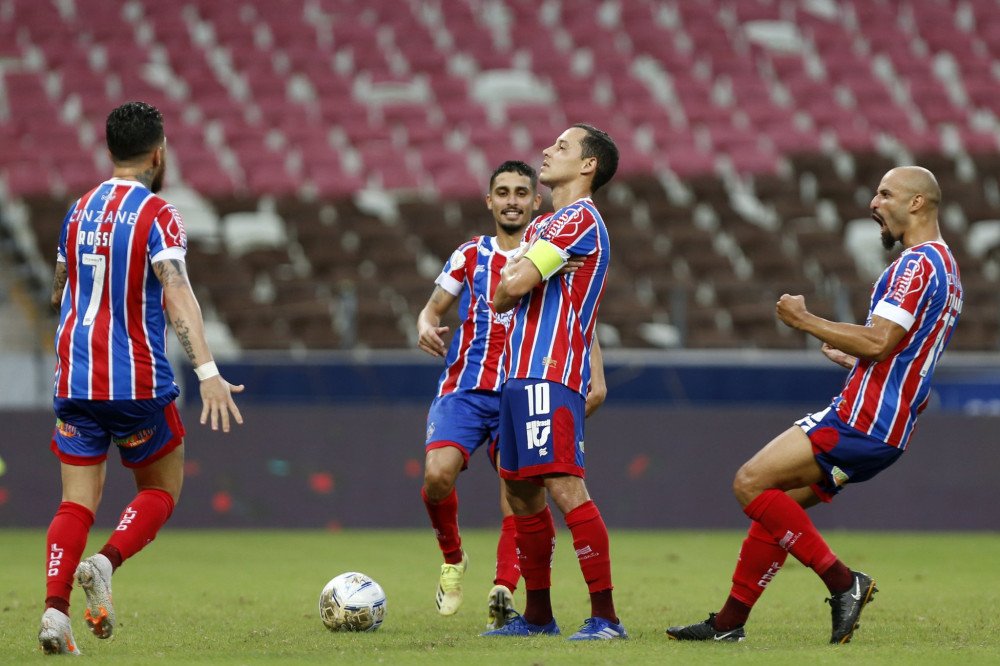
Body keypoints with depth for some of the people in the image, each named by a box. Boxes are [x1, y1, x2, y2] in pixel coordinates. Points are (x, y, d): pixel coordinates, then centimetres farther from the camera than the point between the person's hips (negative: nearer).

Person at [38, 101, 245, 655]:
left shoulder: (80, 210, 11)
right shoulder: (157, 216, -8)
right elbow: (176, 295, -21)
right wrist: (207, 372, -29)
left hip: (74, 379, 5)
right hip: (138, 381, -5)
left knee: (76, 502, 3)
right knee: (161, 490, 12)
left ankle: (55, 608, -16)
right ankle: (105, 564, -13)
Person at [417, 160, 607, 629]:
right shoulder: (470, 255, 12)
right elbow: (434, 308, 15)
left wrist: (595, 377, -9)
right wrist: (426, 327, -10)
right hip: (465, 389, 1)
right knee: (438, 474, -20)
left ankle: (503, 593, -15)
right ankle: (452, 560, 4)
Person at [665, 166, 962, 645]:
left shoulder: (917, 264, -14)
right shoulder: (945, 269, 20)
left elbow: (879, 342, -23)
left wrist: (806, 321, -14)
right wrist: (851, 357, 31)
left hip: (860, 421, -11)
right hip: (886, 432, 11)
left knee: (751, 483, -14)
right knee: (777, 500, 13)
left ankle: (842, 582, -14)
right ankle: (729, 623, 13)